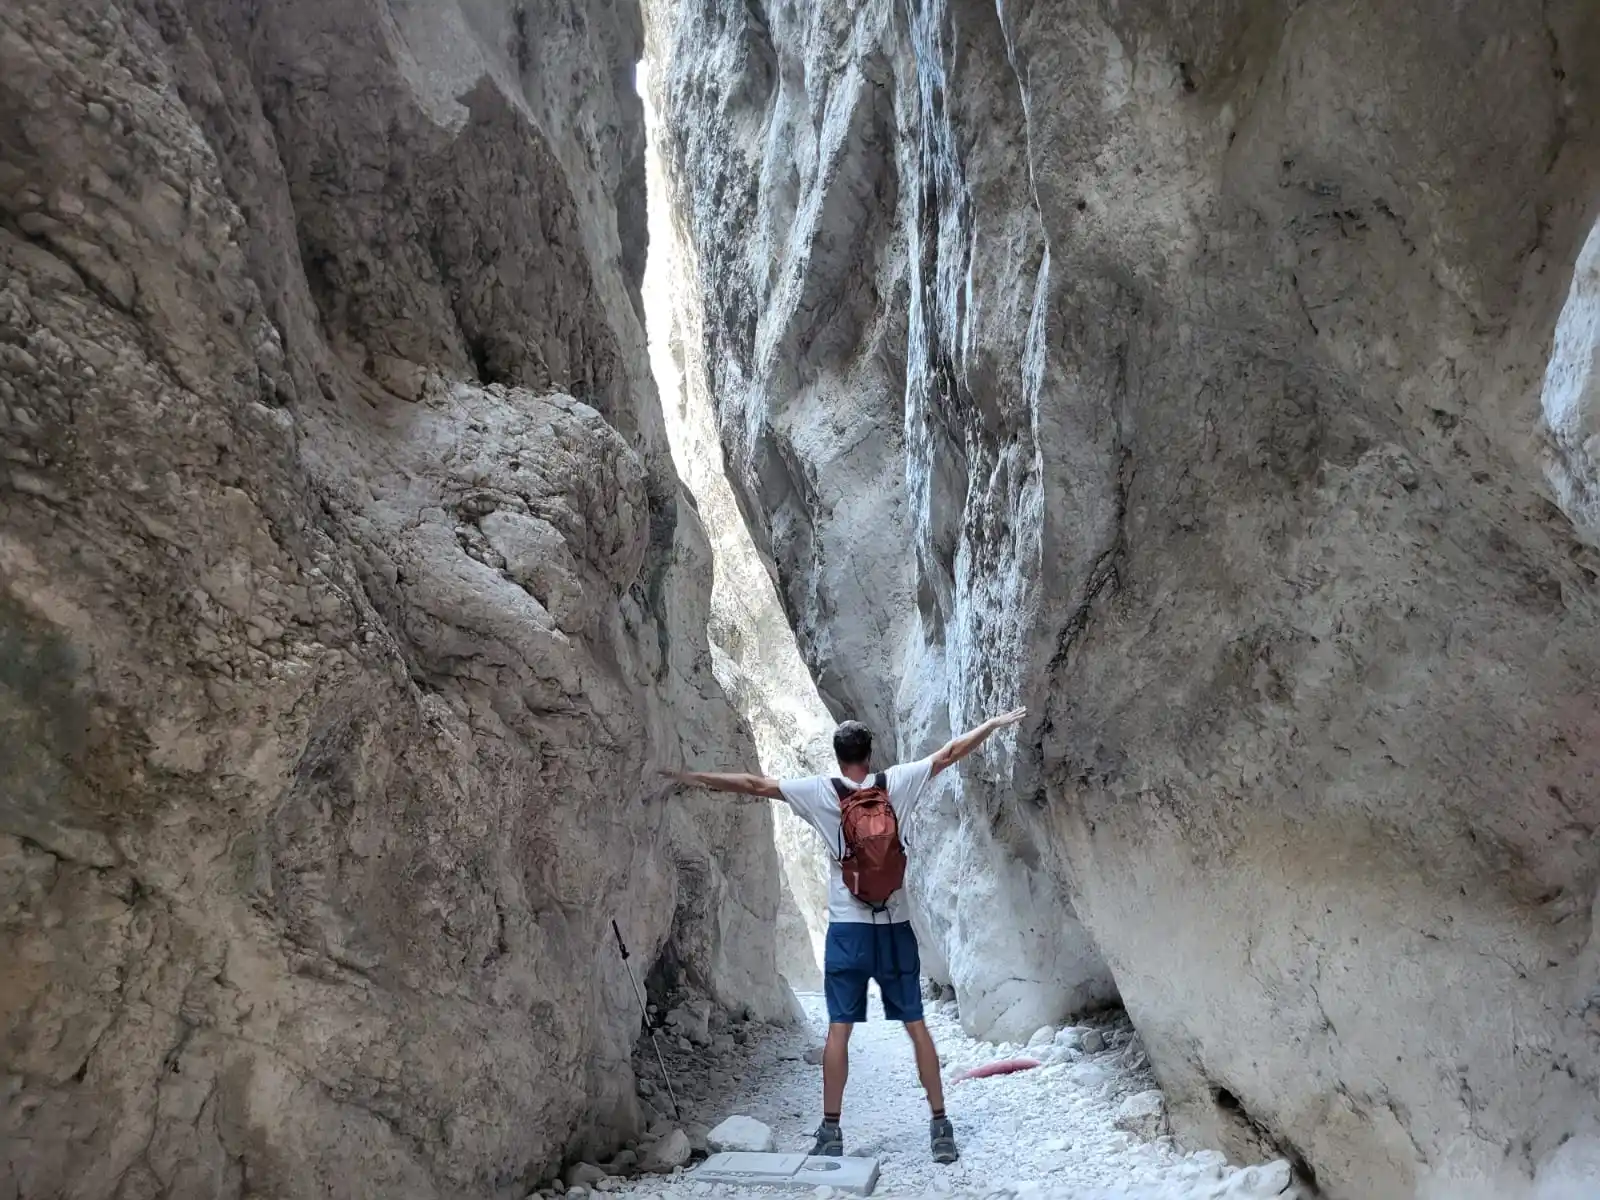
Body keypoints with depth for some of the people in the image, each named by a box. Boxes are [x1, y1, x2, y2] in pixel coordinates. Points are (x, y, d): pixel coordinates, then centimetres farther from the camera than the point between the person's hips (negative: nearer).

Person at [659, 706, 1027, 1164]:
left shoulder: (821, 792, -3)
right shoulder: (896, 783, 0)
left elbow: (756, 785, -1)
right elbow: (949, 753, 8)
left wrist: (696, 777, 7)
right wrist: (996, 723, 19)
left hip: (848, 928, -1)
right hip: (894, 927, 1)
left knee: (839, 1029, 2)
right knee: (917, 1025, 7)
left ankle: (831, 1131, 3)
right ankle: (941, 1126, 11)